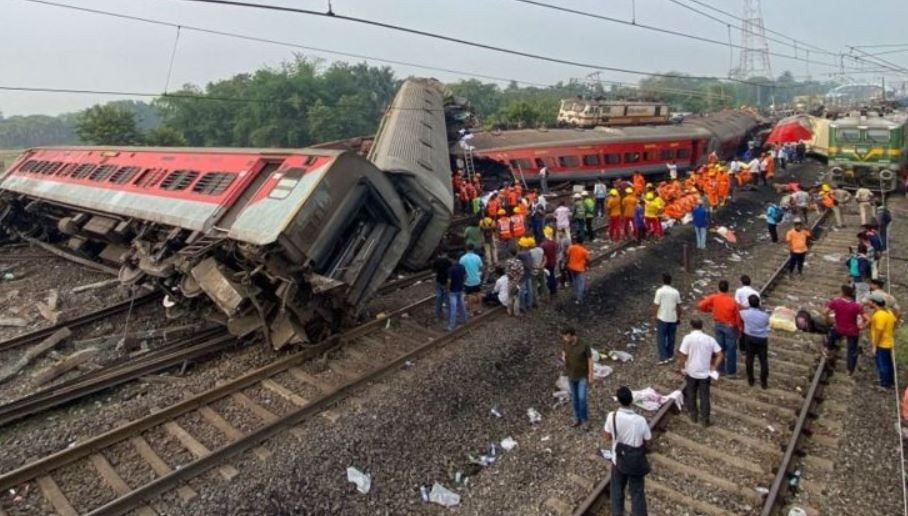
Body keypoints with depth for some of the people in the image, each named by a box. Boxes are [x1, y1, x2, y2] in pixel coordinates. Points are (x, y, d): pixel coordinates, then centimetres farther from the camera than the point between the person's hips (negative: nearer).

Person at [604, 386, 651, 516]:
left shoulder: (612, 416, -21)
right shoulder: (640, 420, -23)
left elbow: (608, 438, -8)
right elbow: (646, 442, -9)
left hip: (618, 460, 1)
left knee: (617, 491, 21)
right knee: (637, 493, 17)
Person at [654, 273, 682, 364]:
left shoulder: (660, 291, -12)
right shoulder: (675, 292, -2)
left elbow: (657, 305, -10)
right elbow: (678, 306, 4)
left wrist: (656, 316, 1)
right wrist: (679, 317, 15)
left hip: (662, 318, -4)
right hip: (673, 318, 4)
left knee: (661, 338, 2)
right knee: (671, 338, 16)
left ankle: (663, 358, -2)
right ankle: (670, 356, 26)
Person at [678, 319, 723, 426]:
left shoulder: (688, 338, -12)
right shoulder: (710, 339, -1)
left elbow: (682, 355, -16)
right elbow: (720, 355, -4)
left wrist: (682, 368, -3)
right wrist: (714, 367, 4)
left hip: (691, 372, -2)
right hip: (705, 373, 2)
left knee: (691, 394, 17)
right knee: (704, 396, 13)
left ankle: (693, 414, 29)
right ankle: (705, 419, 20)